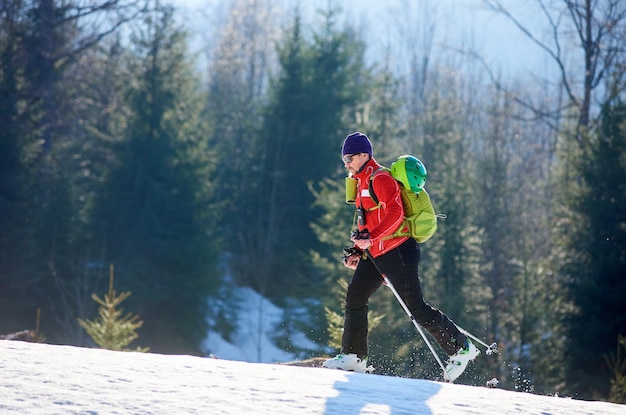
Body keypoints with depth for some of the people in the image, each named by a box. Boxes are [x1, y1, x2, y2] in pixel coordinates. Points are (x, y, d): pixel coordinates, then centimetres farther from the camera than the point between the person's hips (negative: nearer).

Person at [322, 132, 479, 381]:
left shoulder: (380, 179, -13)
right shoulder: (362, 182, 18)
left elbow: (395, 214, -23)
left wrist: (370, 238, -29)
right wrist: (358, 250, 17)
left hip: (397, 252, -10)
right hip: (374, 254, 10)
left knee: (416, 307, -7)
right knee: (355, 298, 2)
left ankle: (461, 348, 4)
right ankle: (353, 356, 8)